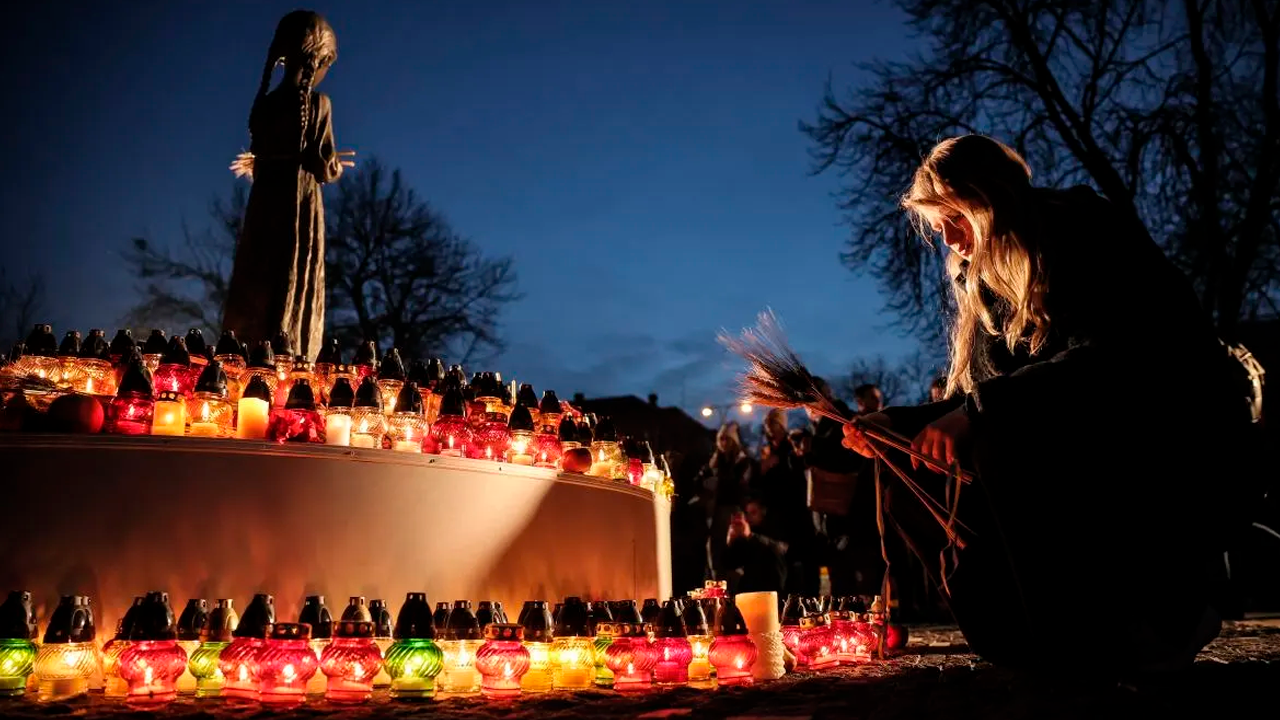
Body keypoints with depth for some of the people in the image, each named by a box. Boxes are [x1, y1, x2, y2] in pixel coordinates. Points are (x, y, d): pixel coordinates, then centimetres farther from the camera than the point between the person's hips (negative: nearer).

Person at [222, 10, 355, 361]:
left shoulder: (265, 102, 9)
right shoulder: (317, 103, -6)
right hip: (301, 207, -5)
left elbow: (262, 161, 8)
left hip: (264, 207, 5)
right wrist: (336, 167, 11)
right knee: (292, 295, -3)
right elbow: (321, 165, -9)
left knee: (255, 293, 11)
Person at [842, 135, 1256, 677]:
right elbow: (970, 399, 10)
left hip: (1181, 458, -7)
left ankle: (1154, 620, -16)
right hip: (1088, 457, 8)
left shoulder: (1088, 231, -10)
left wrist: (980, 411, -31)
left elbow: (1110, 356, -26)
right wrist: (896, 426, -5)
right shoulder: (986, 285, 11)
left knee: (1004, 434, -33)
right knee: (917, 477, -6)